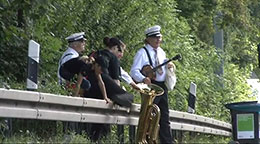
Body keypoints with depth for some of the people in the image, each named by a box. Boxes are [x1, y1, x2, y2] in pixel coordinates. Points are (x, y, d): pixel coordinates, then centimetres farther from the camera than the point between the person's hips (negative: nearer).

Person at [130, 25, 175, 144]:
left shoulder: (161, 52, 16)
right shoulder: (142, 52, -6)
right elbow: (134, 71, -14)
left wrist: (169, 66, 6)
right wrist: (143, 79, -32)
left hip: (162, 86, 7)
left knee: (164, 118, 8)